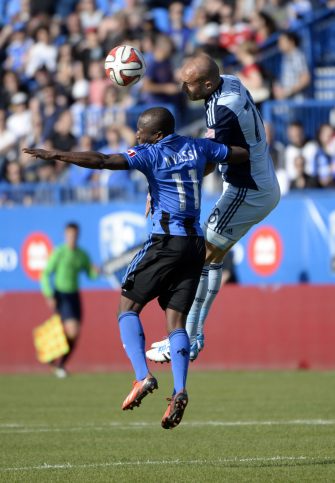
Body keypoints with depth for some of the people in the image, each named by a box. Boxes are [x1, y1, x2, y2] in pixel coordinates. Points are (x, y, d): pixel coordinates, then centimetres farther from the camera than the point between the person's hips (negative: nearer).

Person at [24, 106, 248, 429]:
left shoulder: (152, 154, -6)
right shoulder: (198, 148, 11)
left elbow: (104, 161, -18)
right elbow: (243, 154, 22)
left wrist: (58, 156, -16)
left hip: (165, 241, -6)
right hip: (195, 244, 6)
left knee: (128, 306, 3)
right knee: (176, 320, 4)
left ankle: (143, 377, -16)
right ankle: (179, 390, -14)